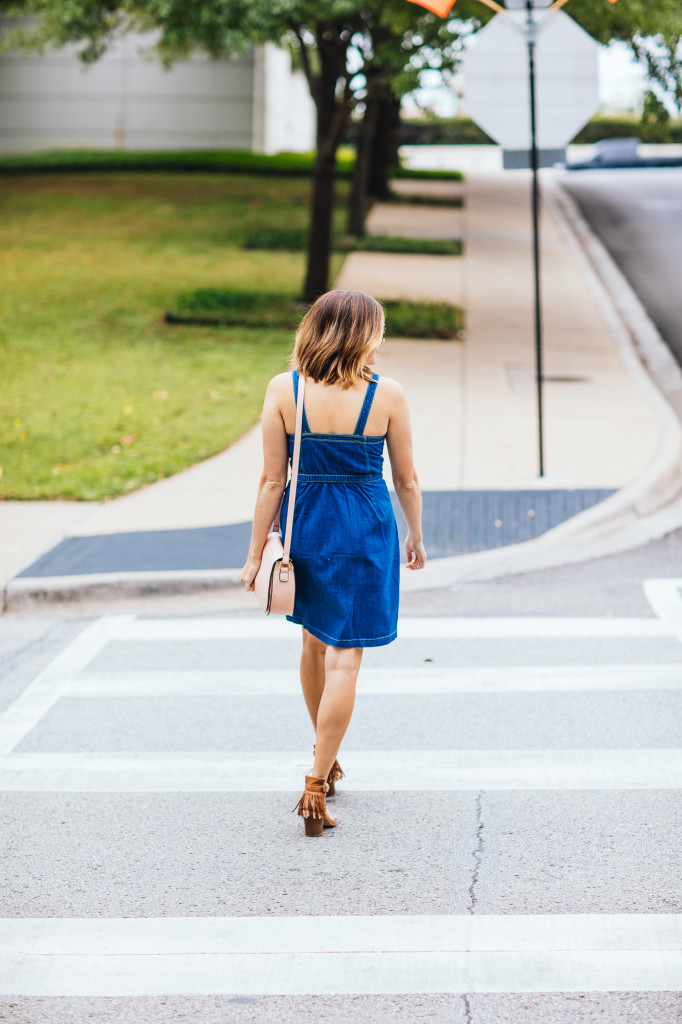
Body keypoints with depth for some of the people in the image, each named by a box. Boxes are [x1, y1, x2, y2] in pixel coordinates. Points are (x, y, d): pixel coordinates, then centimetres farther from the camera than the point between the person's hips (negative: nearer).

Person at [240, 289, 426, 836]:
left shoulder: (284, 390, -8)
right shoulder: (388, 395, -10)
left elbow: (272, 480, -6)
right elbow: (407, 479, -1)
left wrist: (256, 553, 1)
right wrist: (416, 536, 16)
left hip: (305, 526, 3)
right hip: (366, 531, -3)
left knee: (316, 643, 22)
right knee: (345, 657, -1)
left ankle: (326, 759, 40)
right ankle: (317, 786, -8)